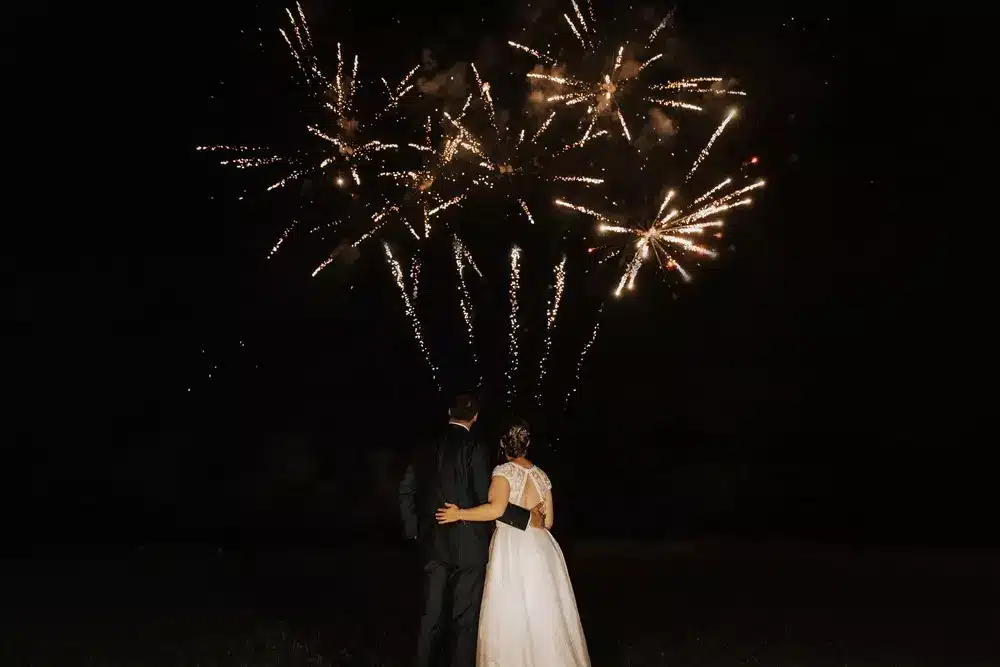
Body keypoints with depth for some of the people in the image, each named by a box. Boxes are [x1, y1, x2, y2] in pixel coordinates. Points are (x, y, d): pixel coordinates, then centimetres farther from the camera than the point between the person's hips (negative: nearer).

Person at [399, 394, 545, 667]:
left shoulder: (425, 450, 5)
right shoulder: (475, 449, -12)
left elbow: (406, 491, 10)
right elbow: (487, 501, -16)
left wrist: (415, 530, 20)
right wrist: (527, 518, -10)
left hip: (433, 545, 5)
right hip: (468, 546, -5)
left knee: (432, 618, 9)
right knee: (465, 619, 2)